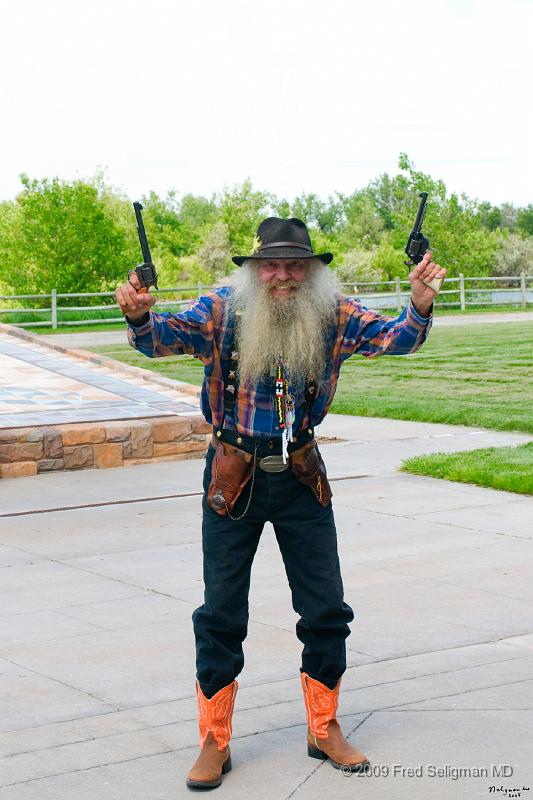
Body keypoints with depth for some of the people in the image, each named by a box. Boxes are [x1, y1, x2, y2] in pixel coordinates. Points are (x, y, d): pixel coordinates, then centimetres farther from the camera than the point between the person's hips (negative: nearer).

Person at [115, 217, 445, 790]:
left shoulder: (335, 316, -4)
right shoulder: (221, 311, -9)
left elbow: (395, 338, -10)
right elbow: (165, 337, -18)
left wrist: (419, 307, -32)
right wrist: (139, 317, -41)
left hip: (302, 478, 2)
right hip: (233, 479, -2)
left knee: (326, 610, 9)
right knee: (221, 614, 6)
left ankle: (324, 731, 28)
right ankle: (214, 743, 19)